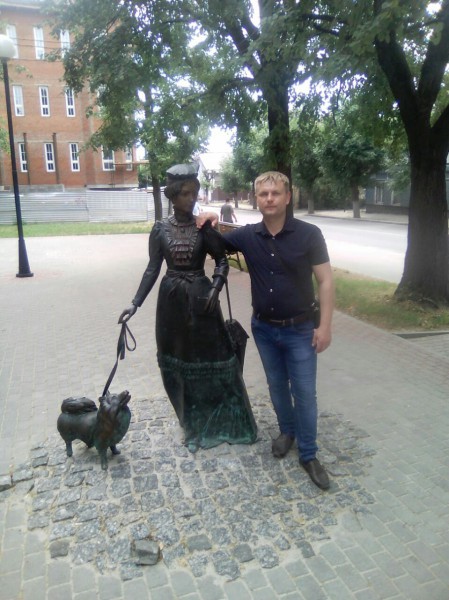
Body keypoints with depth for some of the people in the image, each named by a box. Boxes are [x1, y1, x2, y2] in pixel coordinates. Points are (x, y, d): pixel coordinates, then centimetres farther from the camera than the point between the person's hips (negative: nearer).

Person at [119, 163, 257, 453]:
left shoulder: (204, 227, -3)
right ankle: (195, 426, 25)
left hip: (200, 297, -1)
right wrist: (135, 303, -5)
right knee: (178, 363, 8)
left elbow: (222, 260, -3)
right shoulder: (160, 229, 0)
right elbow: (153, 268, 1)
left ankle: (228, 423, 20)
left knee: (213, 359, 3)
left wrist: (215, 289, -20)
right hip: (172, 299, 2)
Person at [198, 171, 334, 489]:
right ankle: (287, 431, 42)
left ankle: (309, 455, 20)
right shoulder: (247, 235, -4)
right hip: (264, 328, 3)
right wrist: (211, 222, -10)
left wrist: (325, 325, -15)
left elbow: (325, 281, -10)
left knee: (305, 393, 3)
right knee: (277, 386, 19)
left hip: (300, 329, -3)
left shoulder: (309, 234, -13)